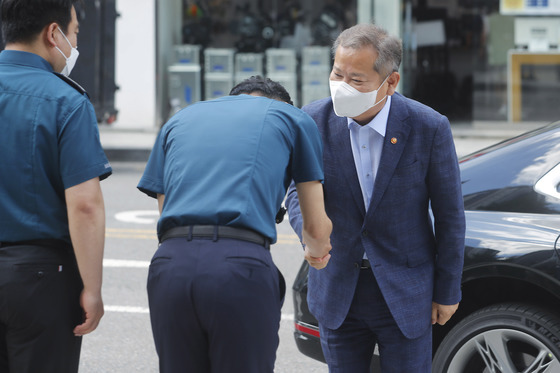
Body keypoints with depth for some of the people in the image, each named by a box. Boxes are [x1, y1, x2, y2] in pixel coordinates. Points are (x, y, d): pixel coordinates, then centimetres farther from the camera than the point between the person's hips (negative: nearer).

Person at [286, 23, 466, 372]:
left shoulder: (429, 127, -16)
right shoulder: (314, 121, -10)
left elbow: (449, 215, -6)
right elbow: (299, 190, 2)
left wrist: (448, 291, 0)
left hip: (406, 290, -2)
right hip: (338, 289, 2)